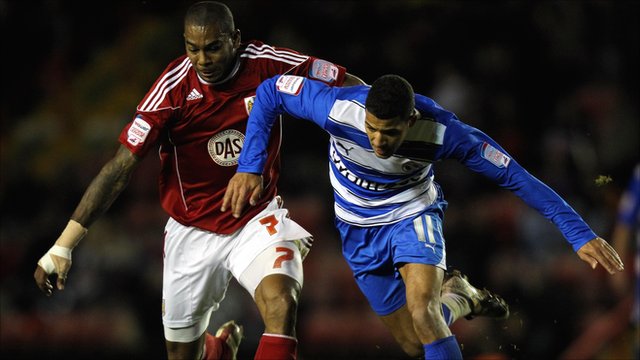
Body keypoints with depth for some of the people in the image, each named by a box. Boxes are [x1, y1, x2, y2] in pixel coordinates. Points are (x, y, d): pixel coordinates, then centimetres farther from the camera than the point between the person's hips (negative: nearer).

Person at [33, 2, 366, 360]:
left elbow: (348, 85, -4)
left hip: (258, 220, 0)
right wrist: (63, 246, -20)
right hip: (193, 232, 0)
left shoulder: (267, 63, -16)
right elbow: (121, 168, -18)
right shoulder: (174, 88, -19)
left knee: (281, 303, -30)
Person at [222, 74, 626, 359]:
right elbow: (270, 92, -15)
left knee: (422, 311, -30)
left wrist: (580, 234, -25)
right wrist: (251, 167, -20)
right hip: (360, 228, 2)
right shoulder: (338, 107, -32)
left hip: (413, 214, -2)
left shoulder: (441, 131, -32)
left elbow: (516, 176, -25)